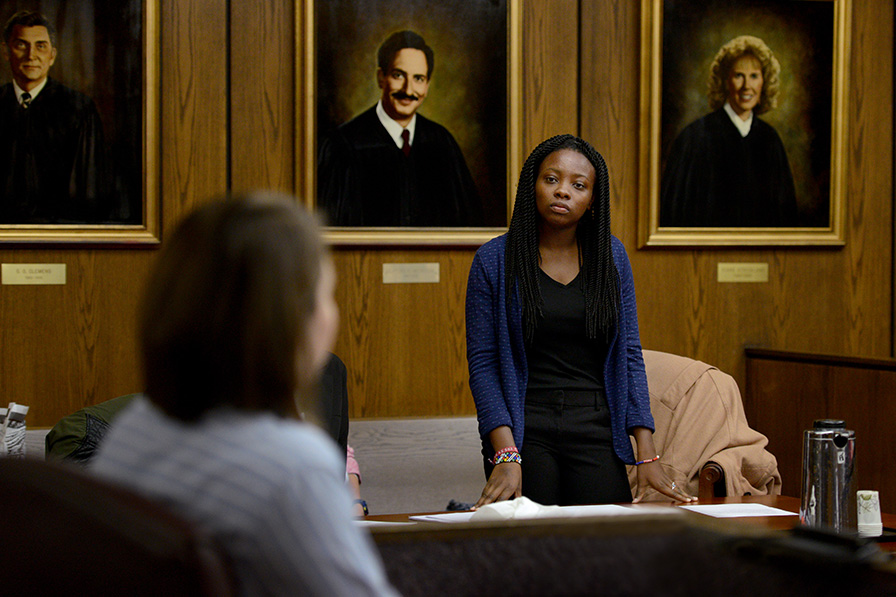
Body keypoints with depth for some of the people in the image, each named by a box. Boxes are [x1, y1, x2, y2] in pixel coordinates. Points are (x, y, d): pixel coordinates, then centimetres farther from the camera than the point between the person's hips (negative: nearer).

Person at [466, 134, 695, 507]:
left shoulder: (611, 256, 6)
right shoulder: (494, 261, -2)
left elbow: (629, 356, 6)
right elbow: (483, 364, -4)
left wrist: (647, 456, -2)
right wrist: (506, 455, -16)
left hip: (597, 434, 2)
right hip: (524, 432, -2)